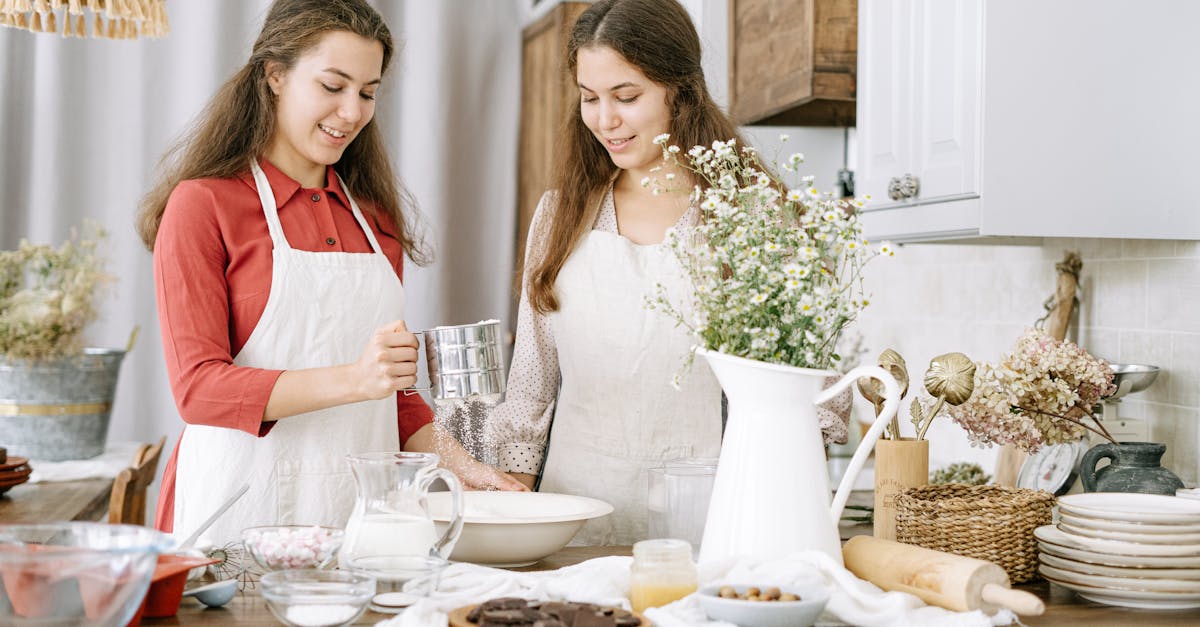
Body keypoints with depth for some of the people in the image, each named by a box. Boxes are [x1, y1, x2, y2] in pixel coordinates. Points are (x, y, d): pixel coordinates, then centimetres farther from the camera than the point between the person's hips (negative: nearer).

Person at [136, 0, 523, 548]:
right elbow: (198, 385, -11)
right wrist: (352, 380, -22)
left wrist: (461, 466, 4)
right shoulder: (202, 204, -2)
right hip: (246, 512, -4)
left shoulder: (375, 216, 13)